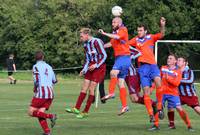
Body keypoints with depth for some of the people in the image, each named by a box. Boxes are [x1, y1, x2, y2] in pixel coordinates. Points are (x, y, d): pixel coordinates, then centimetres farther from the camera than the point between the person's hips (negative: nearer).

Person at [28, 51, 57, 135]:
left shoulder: (36, 66, -3)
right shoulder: (49, 67, 15)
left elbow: (36, 80, -12)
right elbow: (54, 81, 21)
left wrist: (35, 88, 7)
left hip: (41, 92, -6)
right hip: (50, 93, 6)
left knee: (31, 112, -1)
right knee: (40, 113, 6)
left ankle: (50, 116, -17)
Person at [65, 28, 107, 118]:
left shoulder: (96, 41, -14)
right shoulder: (86, 45, 10)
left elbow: (104, 55, -14)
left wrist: (96, 65, -20)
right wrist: (84, 70, 6)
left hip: (99, 67, -8)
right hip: (91, 67, 8)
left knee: (91, 88, -8)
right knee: (84, 86, 3)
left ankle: (86, 112, -3)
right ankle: (77, 108, 5)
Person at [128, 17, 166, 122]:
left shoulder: (151, 38, 9)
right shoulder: (136, 40, 13)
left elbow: (161, 35, -4)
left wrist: (162, 25, -20)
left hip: (152, 65, -2)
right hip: (142, 67, 2)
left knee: (158, 81, -29)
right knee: (146, 91, -6)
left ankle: (159, 108, -18)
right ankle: (151, 114, -4)